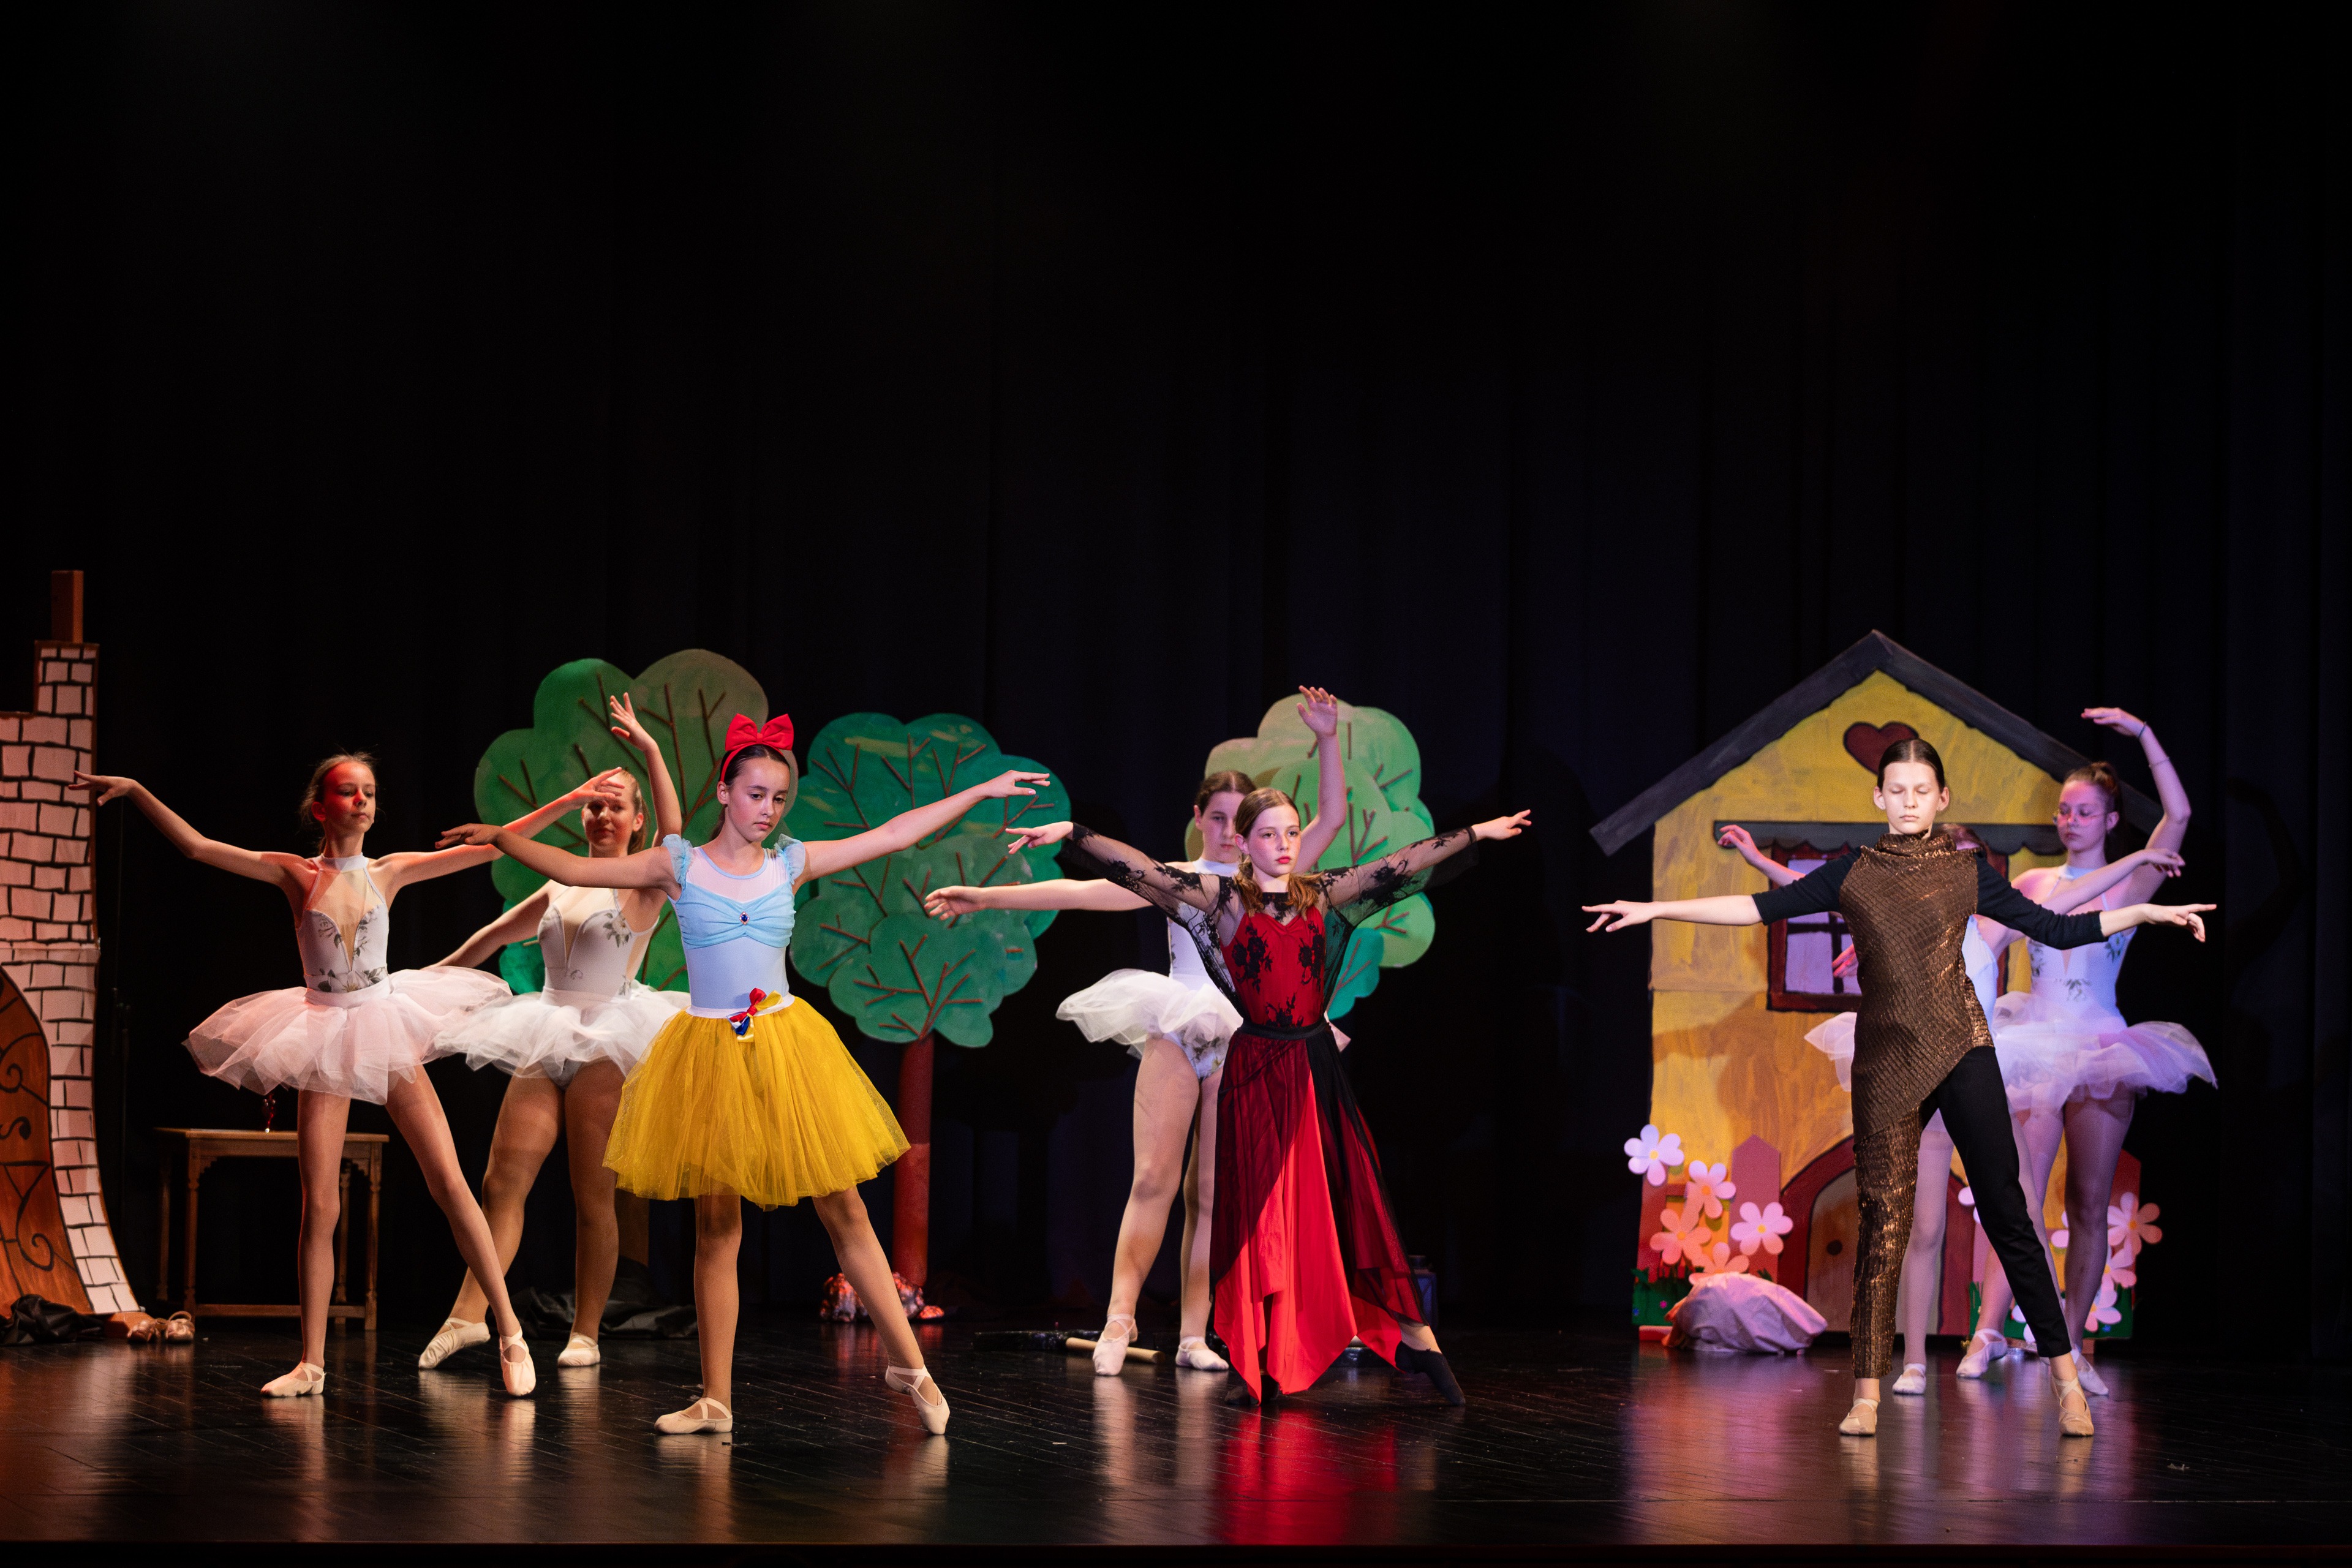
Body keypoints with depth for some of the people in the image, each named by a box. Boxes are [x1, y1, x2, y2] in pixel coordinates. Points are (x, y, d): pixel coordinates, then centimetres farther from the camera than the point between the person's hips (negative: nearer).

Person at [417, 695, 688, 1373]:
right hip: (547, 1044, 6)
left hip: (603, 1045, -6)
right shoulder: (561, 888, 18)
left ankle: (586, 1332, 3)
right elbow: (497, 934, 30)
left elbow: (675, 834, -20)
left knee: (592, 1197, -3)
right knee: (502, 1182, -3)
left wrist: (650, 750, -26)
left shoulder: (643, 883, 0)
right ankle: (468, 1314, -6)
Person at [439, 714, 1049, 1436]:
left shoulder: (791, 863, 5)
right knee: (716, 1228, 3)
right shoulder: (681, 865, 0)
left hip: (787, 1045, 1)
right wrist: (503, 838, -10)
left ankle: (908, 1363, 11)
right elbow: (574, 870, 0)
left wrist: (984, 790, 10)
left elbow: (894, 835, 9)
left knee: (844, 1211, 2)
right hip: (711, 1052, -1)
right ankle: (716, 1399, 7)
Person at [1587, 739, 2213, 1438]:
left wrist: (2148, 912, 5)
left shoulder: (1967, 873, 8)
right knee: (1883, 1221, -1)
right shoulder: (1853, 874, 9)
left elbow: (2059, 929, 11)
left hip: (1961, 1050, -1)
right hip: (1885, 1061, 1)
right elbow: (1762, 907, 8)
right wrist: (1655, 909, 3)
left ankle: (2067, 1380, 1)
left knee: (2006, 1214, -3)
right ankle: (1866, 1394, 1)